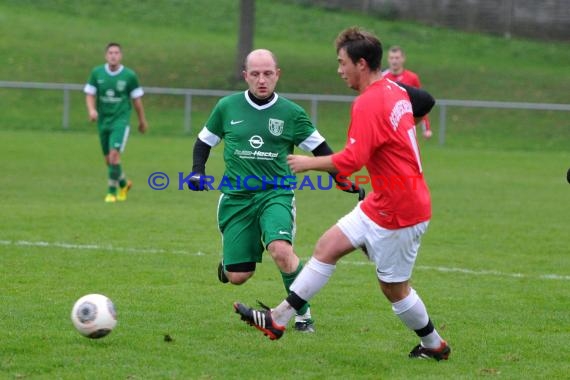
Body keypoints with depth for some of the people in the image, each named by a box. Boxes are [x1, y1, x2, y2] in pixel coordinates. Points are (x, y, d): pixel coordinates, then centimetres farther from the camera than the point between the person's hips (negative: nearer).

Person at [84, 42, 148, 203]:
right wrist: (91, 110, -18)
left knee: (114, 155, -19)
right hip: (103, 121, 4)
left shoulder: (129, 75, -6)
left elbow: (137, 99, 3)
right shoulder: (97, 73, 0)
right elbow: (89, 94, 2)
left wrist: (142, 120, 11)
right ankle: (124, 184, 37)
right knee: (108, 159, 11)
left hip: (120, 120, -4)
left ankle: (112, 192, -8)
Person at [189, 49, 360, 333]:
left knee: (281, 250, -29)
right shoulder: (227, 107, 2)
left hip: (276, 194, -1)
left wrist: (343, 180, -2)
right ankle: (227, 261, 40)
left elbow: (319, 149, 7)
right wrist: (197, 172, 0)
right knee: (238, 277, -1)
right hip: (236, 197, 1)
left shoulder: (291, 113, 0)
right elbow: (204, 141, 15)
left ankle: (303, 314, -9)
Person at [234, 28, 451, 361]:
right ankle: (278, 319, 11)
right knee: (328, 247, 8)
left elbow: (351, 161, -29)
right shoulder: (396, 90, 4)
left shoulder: (368, 104, -23)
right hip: (380, 205, 10)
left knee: (394, 288, 5)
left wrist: (308, 163, -14)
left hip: (398, 212, -10)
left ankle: (435, 346, 24)